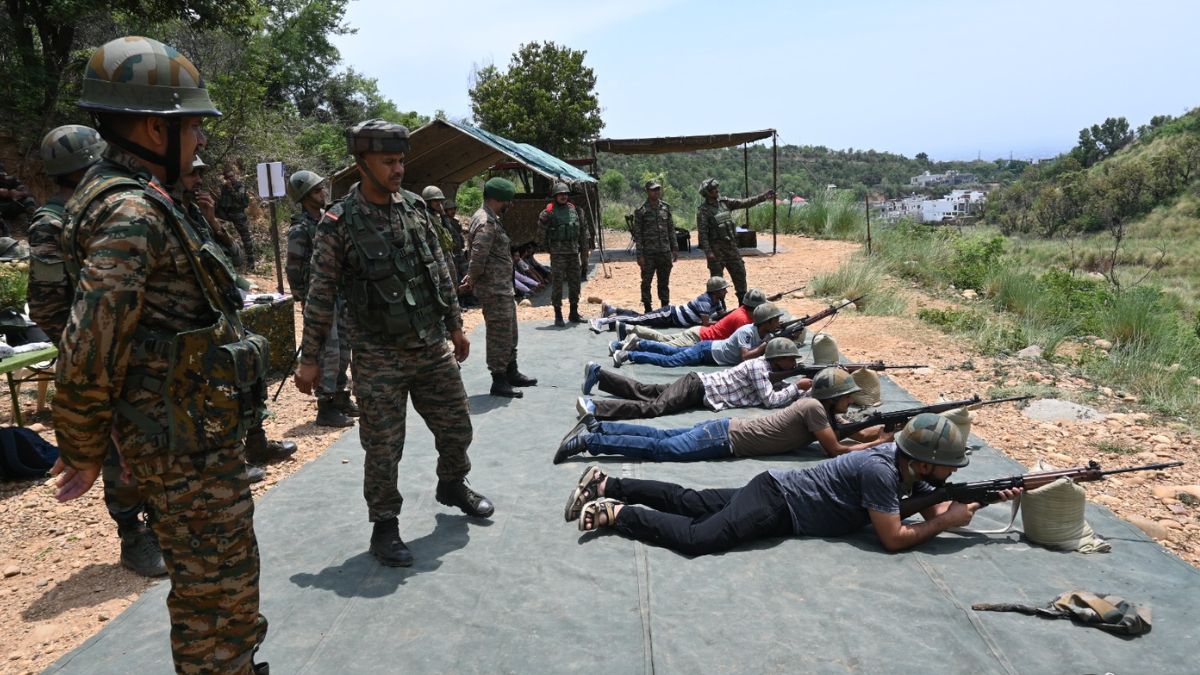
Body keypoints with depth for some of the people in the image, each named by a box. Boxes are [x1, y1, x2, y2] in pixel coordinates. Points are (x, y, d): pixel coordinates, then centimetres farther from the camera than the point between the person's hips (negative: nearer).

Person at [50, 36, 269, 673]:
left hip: (203, 434, 10)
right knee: (215, 593, 4)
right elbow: (88, 350, -25)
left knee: (226, 575, 24)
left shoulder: (139, 201, 11)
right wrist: (84, 452, -12)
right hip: (186, 444, -10)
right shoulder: (131, 213, -21)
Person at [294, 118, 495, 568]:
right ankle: (385, 526, 21)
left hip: (433, 348, 5)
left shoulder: (415, 207, 4)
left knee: (456, 427, 16)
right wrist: (310, 358, -5)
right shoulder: (338, 223, -11)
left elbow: (440, 271, 12)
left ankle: (453, 486, 42)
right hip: (379, 358, -5)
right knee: (383, 448, 3)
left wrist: (455, 325, 14)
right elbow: (320, 296, -7)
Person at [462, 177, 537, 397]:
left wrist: (471, 277, 12)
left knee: (509, 332, 19)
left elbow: (478, 257, 19)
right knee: (499, 335, -3)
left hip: (503, 287, 10)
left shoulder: (492, 219, 15)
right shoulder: (485, 222, -19)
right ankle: (499, 381, 6)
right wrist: (472, 281, -14)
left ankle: (512, 373, 31)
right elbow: (478, 256, -25)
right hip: (493, 290, -10)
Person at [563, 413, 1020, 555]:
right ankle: (614, 513, -9)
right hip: (776, 500, -8)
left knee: (689, 503, 12)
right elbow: (894, 539, -20)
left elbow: (938, 510, 12)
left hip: (778, 493, 8)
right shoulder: (879, 470, -22)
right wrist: (950, 521, -10)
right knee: (696, 539, -23)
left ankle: (605, 484, 16)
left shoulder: (909, 467, 5)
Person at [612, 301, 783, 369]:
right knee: (669, 360, -15)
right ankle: (627, 354, -11)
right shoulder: (746, 332, -26)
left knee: (671, 351, 15)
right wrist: (765, 346, -28)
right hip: (707, 351, -8)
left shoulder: (765, 333, 1)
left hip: (712, 348, 8)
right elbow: (745, 357, -33)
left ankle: (636, 344, 23)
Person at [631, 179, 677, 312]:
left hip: (665, 252, 4)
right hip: (648, 254, -4)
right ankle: (648, 310, 13)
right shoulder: (641, 211, -6)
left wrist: (675, 249, 8)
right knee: (646, 282, 4)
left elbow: (671, 229, 13)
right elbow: (637, 234, -7)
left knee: (664, 282, 12)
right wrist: (640, 255, -12)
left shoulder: (666, 207, 8)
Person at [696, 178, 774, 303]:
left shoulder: (725, 202, 7)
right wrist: (708, 252, -21)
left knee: (740, 273, 11)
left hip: (731, 246, 6)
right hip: (716, 249, -6)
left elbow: (744, 203, 5)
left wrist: (763, 196, -3)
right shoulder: (703, 210, -12)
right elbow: (702, 233, -15)